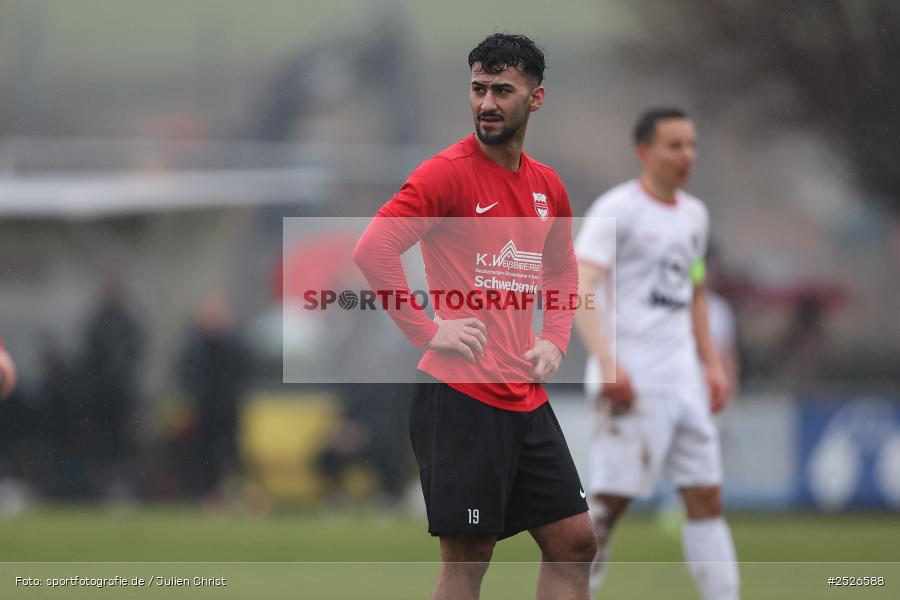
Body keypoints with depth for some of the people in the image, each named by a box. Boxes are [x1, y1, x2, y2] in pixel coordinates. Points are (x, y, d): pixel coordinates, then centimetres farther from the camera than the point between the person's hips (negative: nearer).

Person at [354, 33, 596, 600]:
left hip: (526, 398, 7)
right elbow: (373, 249, -19)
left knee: (574, 543, 8)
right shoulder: (449, 172, -10)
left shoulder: (547, 185, 12)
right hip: (460, 397, -7)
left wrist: (554, 340, 12)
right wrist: (428, 331, -18)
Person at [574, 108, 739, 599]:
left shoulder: (693, 215, 16)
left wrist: (711, 364, 20)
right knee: (612, 499, -9)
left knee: (707, 496, 4)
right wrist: (608, 363, -25)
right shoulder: (618, 210, -8)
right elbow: (580, 289, -15)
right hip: (633, 383, -8)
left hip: (683, 383, 8)